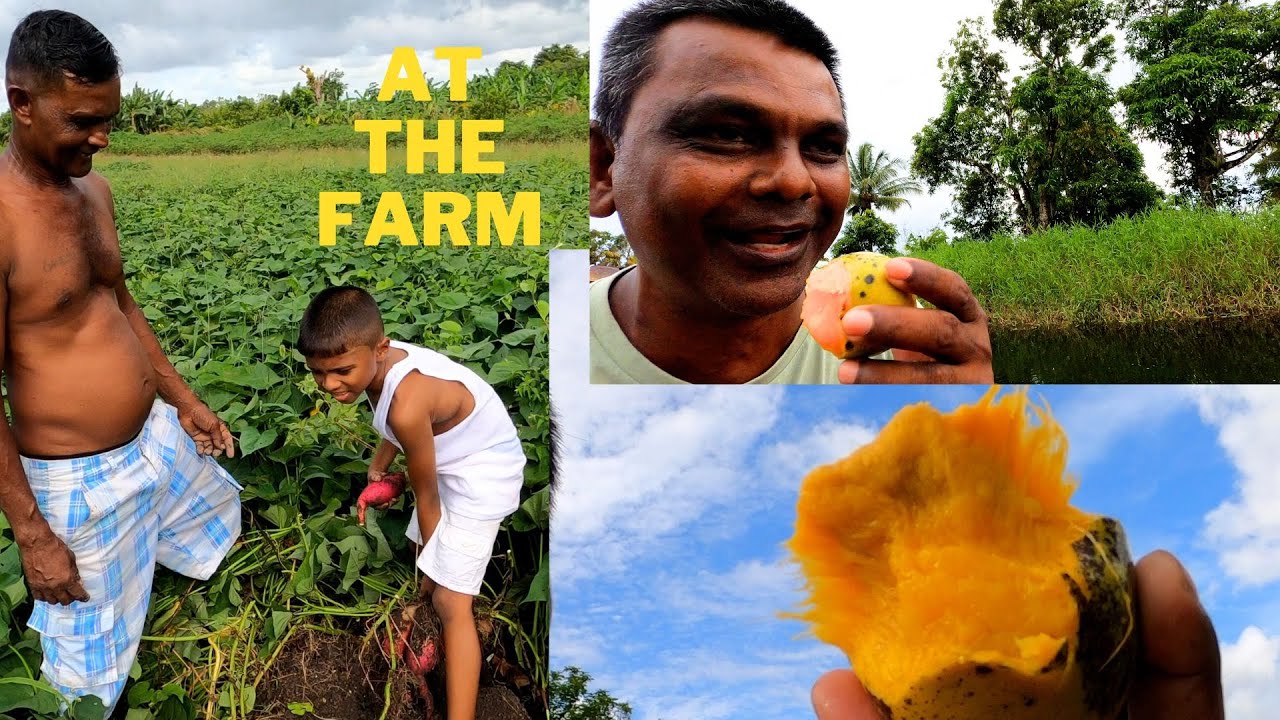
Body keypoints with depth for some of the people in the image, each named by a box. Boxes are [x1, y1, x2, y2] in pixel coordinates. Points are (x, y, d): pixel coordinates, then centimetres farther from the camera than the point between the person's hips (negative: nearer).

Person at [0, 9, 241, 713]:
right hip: (80, 478, -8)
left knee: (219, 518, 33)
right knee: (91, 661, 11)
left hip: (157, 435, 8)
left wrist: (185, 401, 17)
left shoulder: (93, 189, 1)